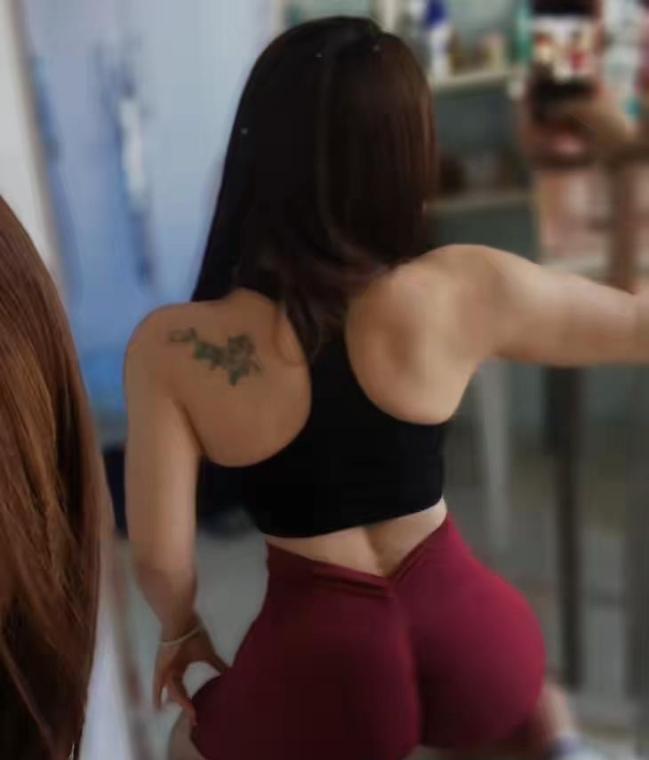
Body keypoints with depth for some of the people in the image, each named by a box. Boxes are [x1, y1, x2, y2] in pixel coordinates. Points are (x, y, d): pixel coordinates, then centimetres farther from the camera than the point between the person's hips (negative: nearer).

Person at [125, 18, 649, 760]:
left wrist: (180, 627, 9)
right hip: (462, 626, 2)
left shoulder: (171, 349, -17)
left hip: (322, 654, -1)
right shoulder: (468, 291, -15)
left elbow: (160, 556, -11)